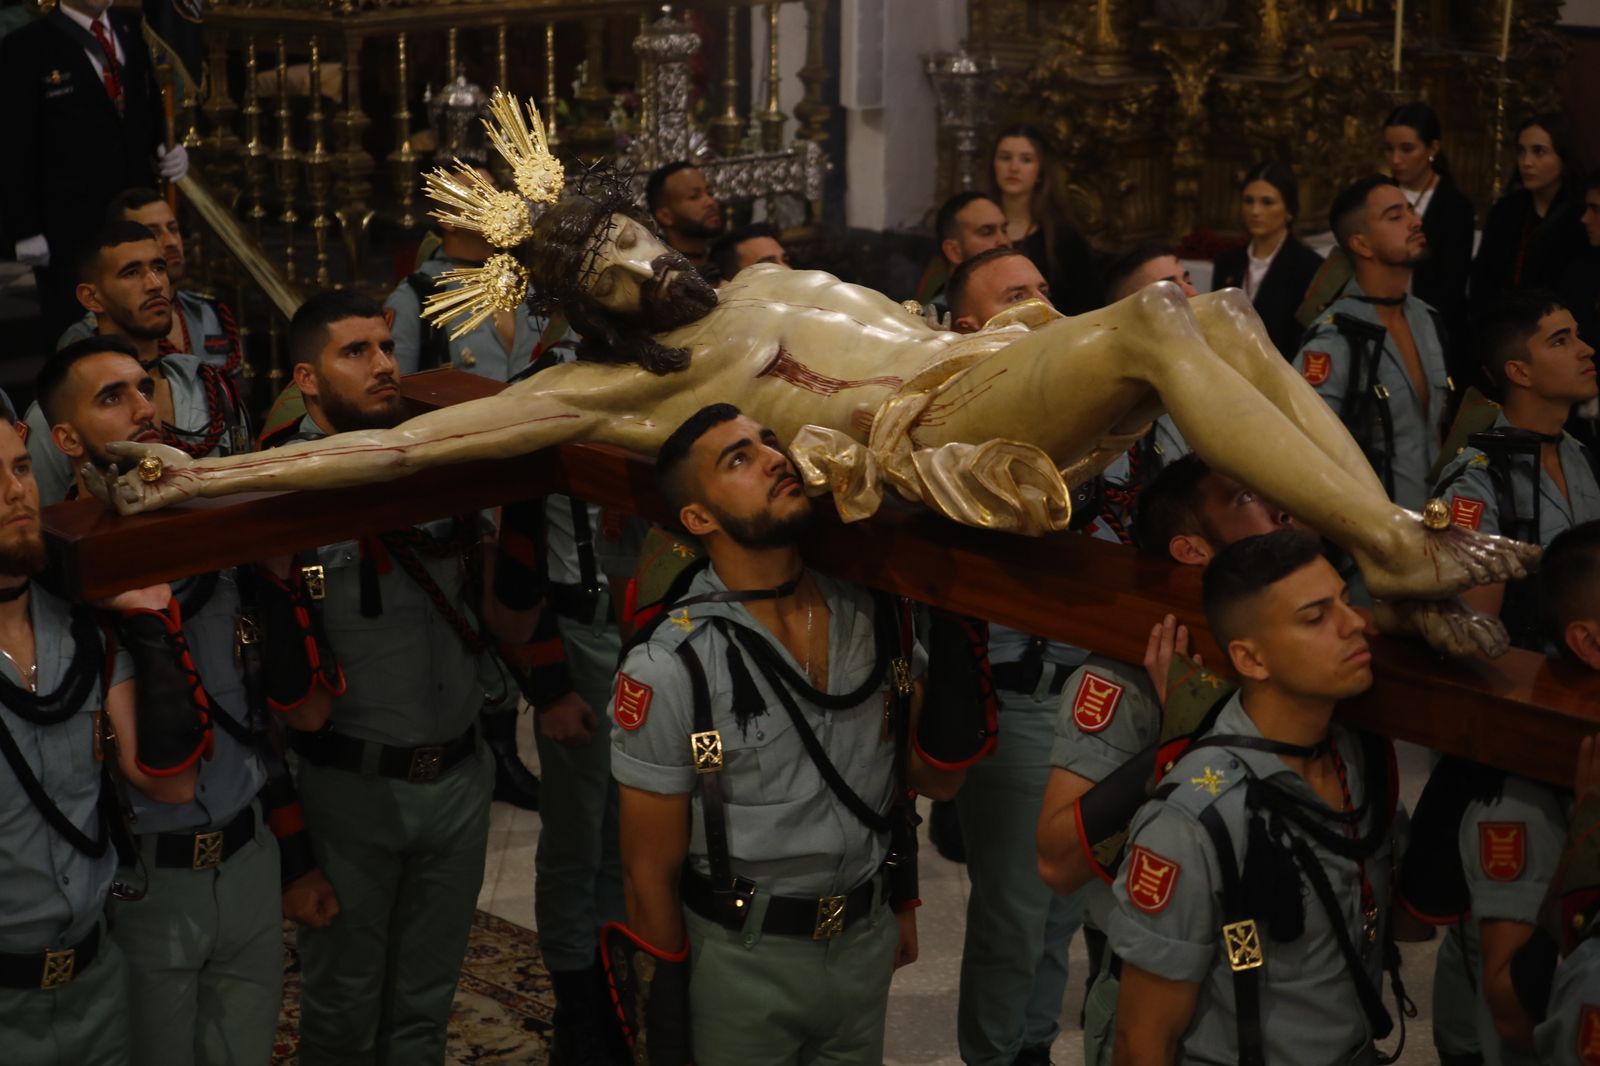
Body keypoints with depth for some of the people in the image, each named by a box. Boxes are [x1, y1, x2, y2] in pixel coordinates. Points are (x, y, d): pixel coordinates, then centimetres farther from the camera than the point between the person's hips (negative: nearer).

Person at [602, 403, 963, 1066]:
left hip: (869, 937, 4)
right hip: (742, 960, -4)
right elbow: (651, 872, -10)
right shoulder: (668, 671, -17)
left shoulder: (875, 613, -5)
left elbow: (933, 776, 5)